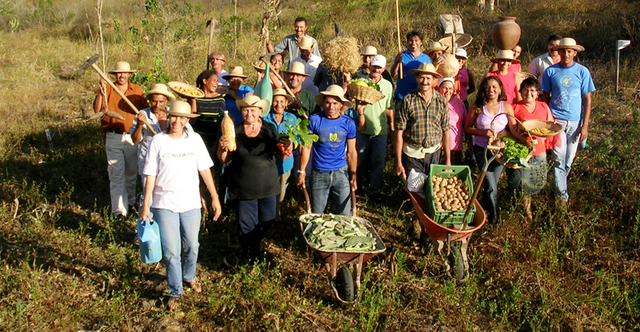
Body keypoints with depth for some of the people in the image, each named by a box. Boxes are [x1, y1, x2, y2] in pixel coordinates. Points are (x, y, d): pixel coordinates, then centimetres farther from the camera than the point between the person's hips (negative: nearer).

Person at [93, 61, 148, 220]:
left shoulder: (137, 90, 8)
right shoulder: (108, 90, 2)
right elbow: (97, 110, -10)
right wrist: (101, 91, -21)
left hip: (132, 137, 2)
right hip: (113, 138, -2)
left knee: (132, 173, 13)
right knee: (116, 174, -3)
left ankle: (130, 202, 29)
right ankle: (119, 209, 0)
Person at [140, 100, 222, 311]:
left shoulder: (195, 139, -1)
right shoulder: (158, 141, -5)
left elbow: (204, 169, 4)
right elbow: (151, 174, -4)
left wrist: (214, 196, 2)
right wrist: (145, 204, -5)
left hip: (191, 203, 2)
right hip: (165, 205, -2)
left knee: (191, 246, 16)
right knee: (171, 251, 2)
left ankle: (189, 276, 44)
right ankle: (175, 292, 19)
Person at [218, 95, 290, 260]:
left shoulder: (270, 129, 2)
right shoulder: (235, 131, -1)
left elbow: (280, 156, 5)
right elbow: (224, 159, 0)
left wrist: (285, 147, -16)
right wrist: (223, 148, -20)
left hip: (267, 187, 2)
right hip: (243, 189, -1)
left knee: (267, 223, 11)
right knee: (247, 228, 6)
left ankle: (255, 244, 42)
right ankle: (250, 258, 28)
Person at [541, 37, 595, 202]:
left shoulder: (582, 71, 1)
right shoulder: (550, 71, 1)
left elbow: (587, 100, 2)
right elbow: (545, 97, 9)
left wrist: (585, 125, -3)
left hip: (575, 121, 1)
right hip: (556, 119, -1)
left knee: (569, 159, 9)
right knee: (559, 157, -9)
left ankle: (559, 183, 28)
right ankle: (561, 191, -3)